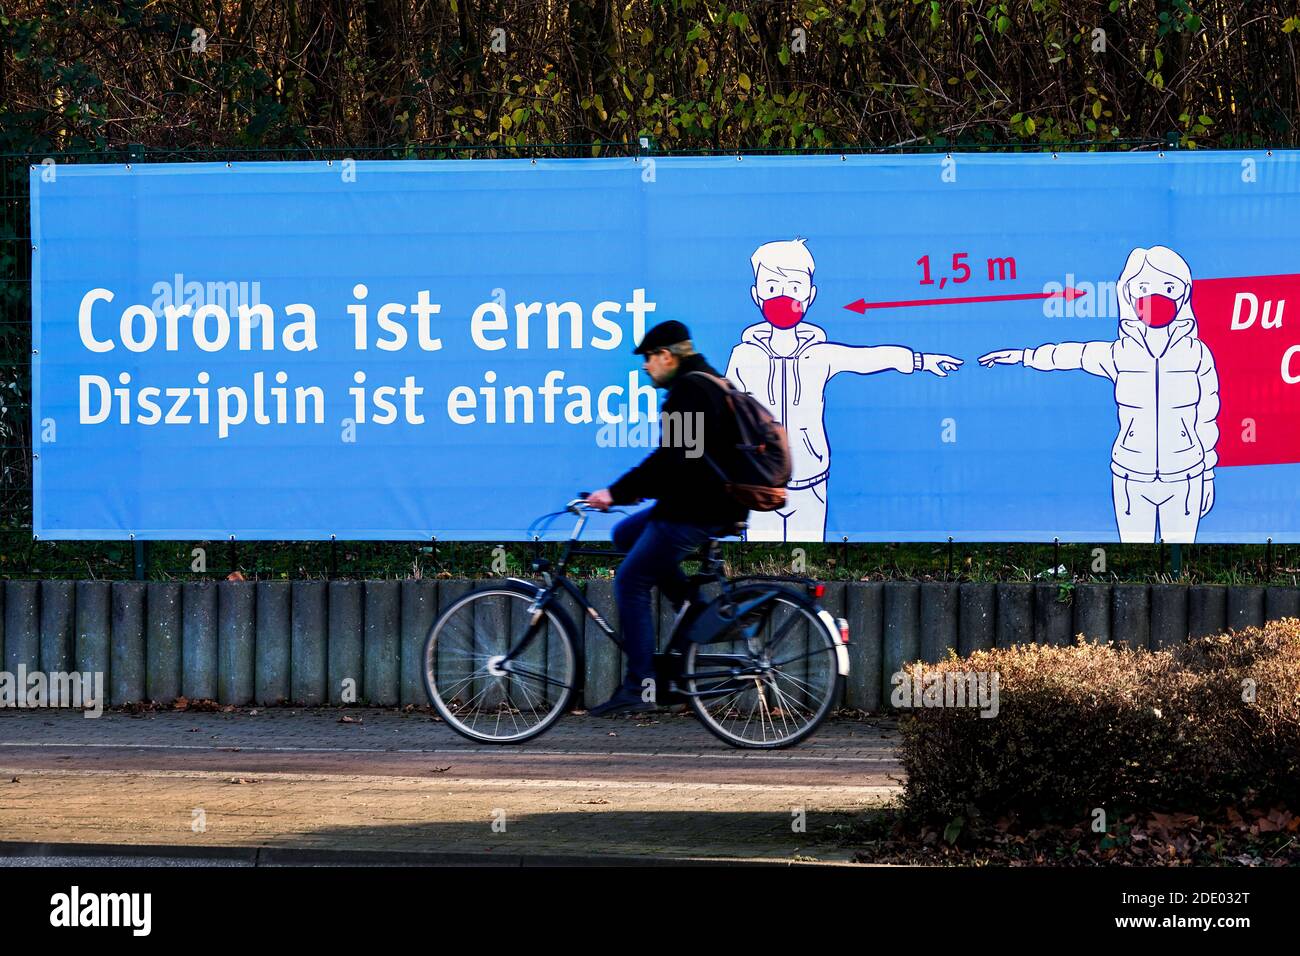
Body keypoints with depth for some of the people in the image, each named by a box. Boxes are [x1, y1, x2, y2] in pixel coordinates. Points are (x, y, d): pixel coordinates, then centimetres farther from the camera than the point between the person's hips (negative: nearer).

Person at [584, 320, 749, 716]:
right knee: (624, 535, 23)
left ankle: (639, 689, -7)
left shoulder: (689, 391, -16)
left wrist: (616, 493, -22)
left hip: (695, 512, -10)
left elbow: (671, 458, -25)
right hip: (711, 502, 10)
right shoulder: (710, 384, 17)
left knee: (630, 583, -5)